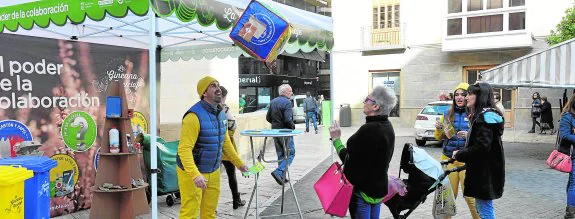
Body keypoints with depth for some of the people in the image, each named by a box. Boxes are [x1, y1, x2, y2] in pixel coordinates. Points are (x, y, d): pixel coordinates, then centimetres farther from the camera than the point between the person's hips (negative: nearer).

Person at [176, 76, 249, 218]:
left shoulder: (221, 114, 5)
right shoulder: (194, 116, -21)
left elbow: (225, 143, 16)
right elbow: (184, 149, -26)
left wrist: (239, 164, 17)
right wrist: (195, 175, -36)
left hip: (213, 172, 8)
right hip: (192, 173, -7)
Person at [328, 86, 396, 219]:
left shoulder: (369, 129, -25)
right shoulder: (387, 127, 5)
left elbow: (350, 159, -21)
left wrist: (336, 139, -10)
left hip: (363, 190, -9)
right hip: (379, 187, 9)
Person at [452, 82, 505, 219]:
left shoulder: (486, 116, -19)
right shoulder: (481, 115, 14)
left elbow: (482, 147, -26)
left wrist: (459, 155, -16)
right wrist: (469, 135, 15)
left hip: (486, 172, -11)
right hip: (481, 171, 11)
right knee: (481, 208, 19)